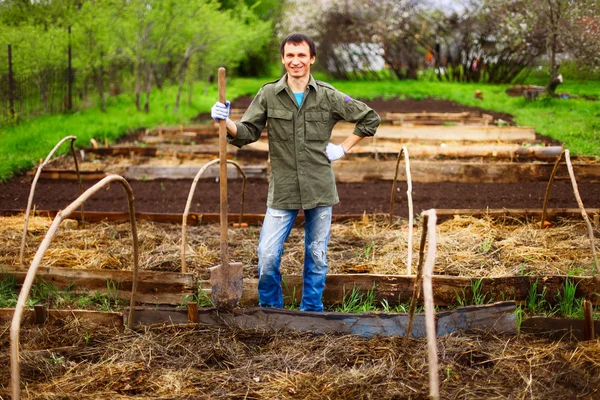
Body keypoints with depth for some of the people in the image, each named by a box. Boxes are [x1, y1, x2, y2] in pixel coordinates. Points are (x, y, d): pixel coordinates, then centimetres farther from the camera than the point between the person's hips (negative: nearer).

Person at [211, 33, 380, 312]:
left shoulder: (328, 96, 0)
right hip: (282, 192, -1)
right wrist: (226, 122, -22)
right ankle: (270, 310, 17)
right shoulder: (268, 95, 0)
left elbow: (370, 119, 10)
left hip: (319, 191, 1)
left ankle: (311, 312, 27)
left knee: (317, 257, 11)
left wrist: (343, 148, 3)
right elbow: (247, 133, -3)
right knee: (267, 257, -6)